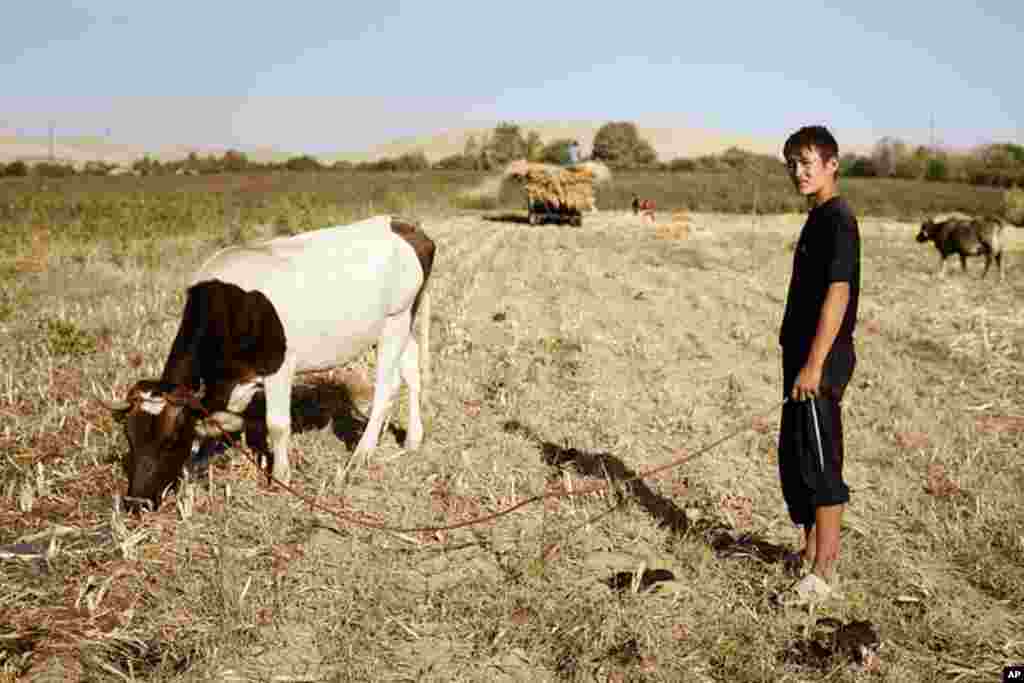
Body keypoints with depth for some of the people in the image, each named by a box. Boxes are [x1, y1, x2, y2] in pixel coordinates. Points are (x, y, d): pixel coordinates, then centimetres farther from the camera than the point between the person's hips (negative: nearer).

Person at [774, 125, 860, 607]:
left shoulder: (837, 220, -14)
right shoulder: (819, 218, 15)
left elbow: (838, 294, -21)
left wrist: (814, 364, -23)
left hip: (821, 362, -10)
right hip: (805, 357, 10)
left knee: (820, 464, -4)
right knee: (794, 457, 17)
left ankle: (823, 573, 4)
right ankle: (813, 549, 32)